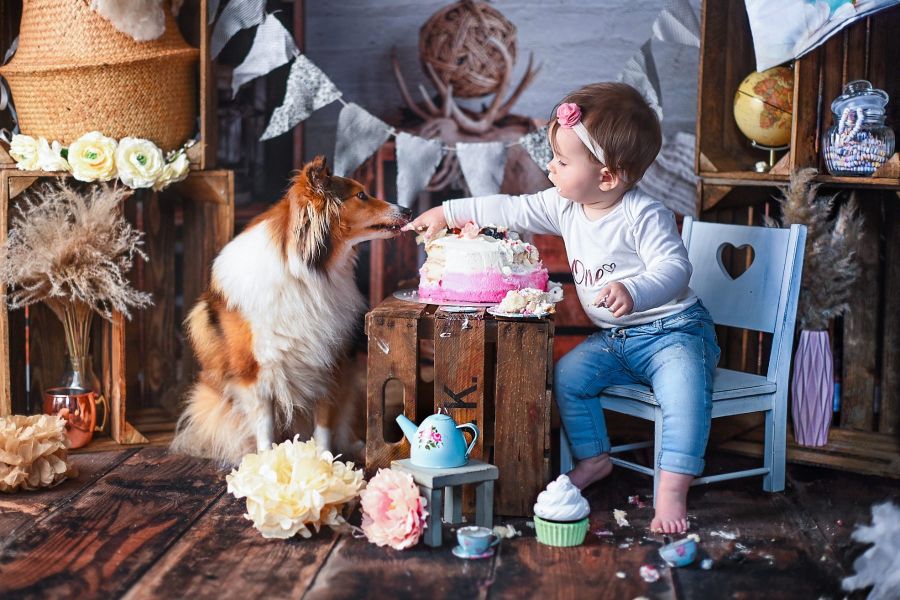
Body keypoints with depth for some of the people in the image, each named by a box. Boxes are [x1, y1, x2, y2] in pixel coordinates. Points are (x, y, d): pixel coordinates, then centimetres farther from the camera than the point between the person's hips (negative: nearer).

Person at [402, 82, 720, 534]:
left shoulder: (645, 215, -21)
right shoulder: (565, 207, 1)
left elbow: (674, 267, -30)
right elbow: (510, 211, 8)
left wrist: (634, 291, -49)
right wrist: (446, 213, 6)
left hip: (672, 330, -7)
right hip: (612, 338, 7)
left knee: (685, 389, -31)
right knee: (567, 374, -9)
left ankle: (672, 490, -31)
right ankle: (593, 459, 9)